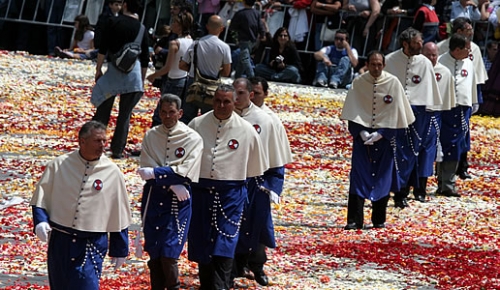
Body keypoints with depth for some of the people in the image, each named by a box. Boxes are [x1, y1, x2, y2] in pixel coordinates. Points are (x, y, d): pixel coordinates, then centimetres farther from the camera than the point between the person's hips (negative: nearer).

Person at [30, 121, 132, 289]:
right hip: (60, 241, 2)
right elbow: (41, 197, 6)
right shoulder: (59, 165, -2)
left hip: (93, 244, -2)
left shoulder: (112, 172, -2)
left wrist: (120, 250, 8)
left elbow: (120, 216, 5)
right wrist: (40, 221, -13)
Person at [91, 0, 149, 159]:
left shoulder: (114, 22, 1)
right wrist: (142, 80, 18)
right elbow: (145, 58, 9)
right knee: (125, 114, 6)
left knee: (103, 110, 8)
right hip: (134, 70, 1)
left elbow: (103, 49, -4)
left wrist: (98, 69, 4)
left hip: (114, 69, -1)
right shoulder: (141, 28, 7)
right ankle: (117, 150, 7)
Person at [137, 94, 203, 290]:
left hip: (178, 200, -3)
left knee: (168, 255, -9)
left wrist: (155, 173, -15)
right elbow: (146, 170, -5)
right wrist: (172, 183, -17)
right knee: (154, 254, 8)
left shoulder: (193, 139, -5)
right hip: (153, 198, 3)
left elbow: (185, 172, -13)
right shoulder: (151, 136, 3)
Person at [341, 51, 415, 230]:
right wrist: (361, 132, -14)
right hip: (362, 135, 0)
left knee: (382, 178, 3)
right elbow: (353, 113, 0)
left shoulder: (393, 83, -5)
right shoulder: (358, 83, -2)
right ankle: (354, 220, -9)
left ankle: (379, 220, 13)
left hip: (384, 136, 0)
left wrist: (380, 134, -11)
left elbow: (394, 113, -3)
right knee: (358, 177, -8)